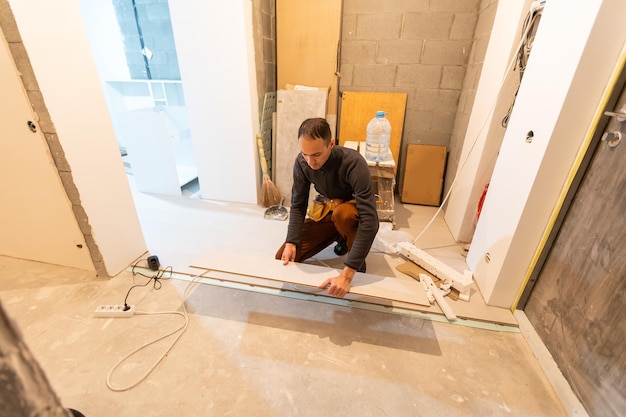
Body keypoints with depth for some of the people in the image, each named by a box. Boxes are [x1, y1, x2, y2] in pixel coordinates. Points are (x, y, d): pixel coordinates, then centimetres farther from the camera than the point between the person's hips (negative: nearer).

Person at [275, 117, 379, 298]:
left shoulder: (354, 163, -34)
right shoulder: (301, 162, -18)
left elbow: (370, 221, -39)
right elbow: (298, 205, -9)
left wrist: (347, 274, -44)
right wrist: (291, 242, -24)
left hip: (354, 212, -4)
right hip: (325, 212, 5)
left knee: (342, 213, -41)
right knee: (284, 257, -4)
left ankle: (359, 263, -9)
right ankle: (342, 238, 15)